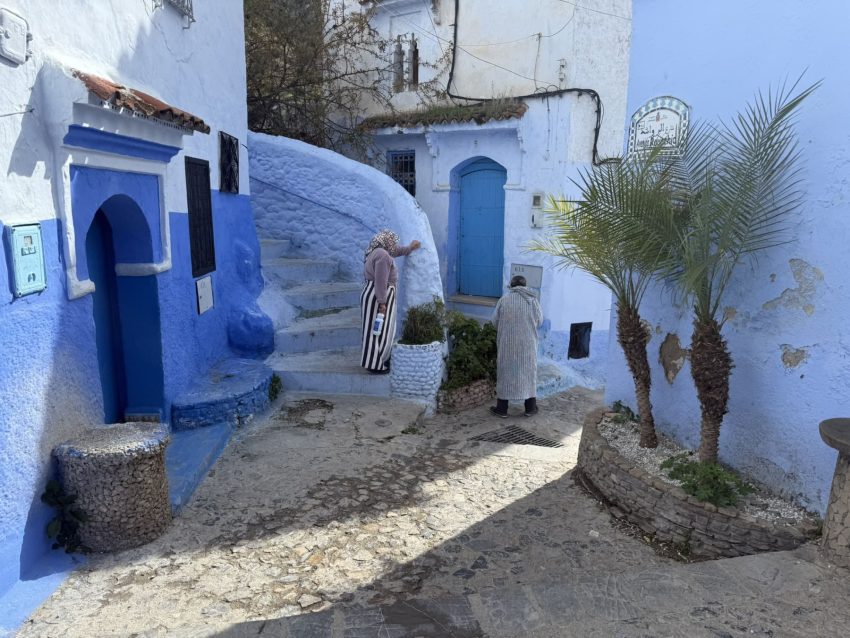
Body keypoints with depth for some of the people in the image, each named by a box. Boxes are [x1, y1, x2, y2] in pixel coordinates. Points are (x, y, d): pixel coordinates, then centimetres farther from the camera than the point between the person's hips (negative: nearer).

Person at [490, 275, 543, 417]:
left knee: (505, 372, 7)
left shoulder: (504, 298, -2)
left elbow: (495, 320, 2)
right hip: (527, 342, 1)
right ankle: (530, 408, 18)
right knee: (528, 372, 11)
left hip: (507, 342, 0)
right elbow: (540, 321, 5)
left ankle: (502, 408, 11)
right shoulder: (532, 299, -1)